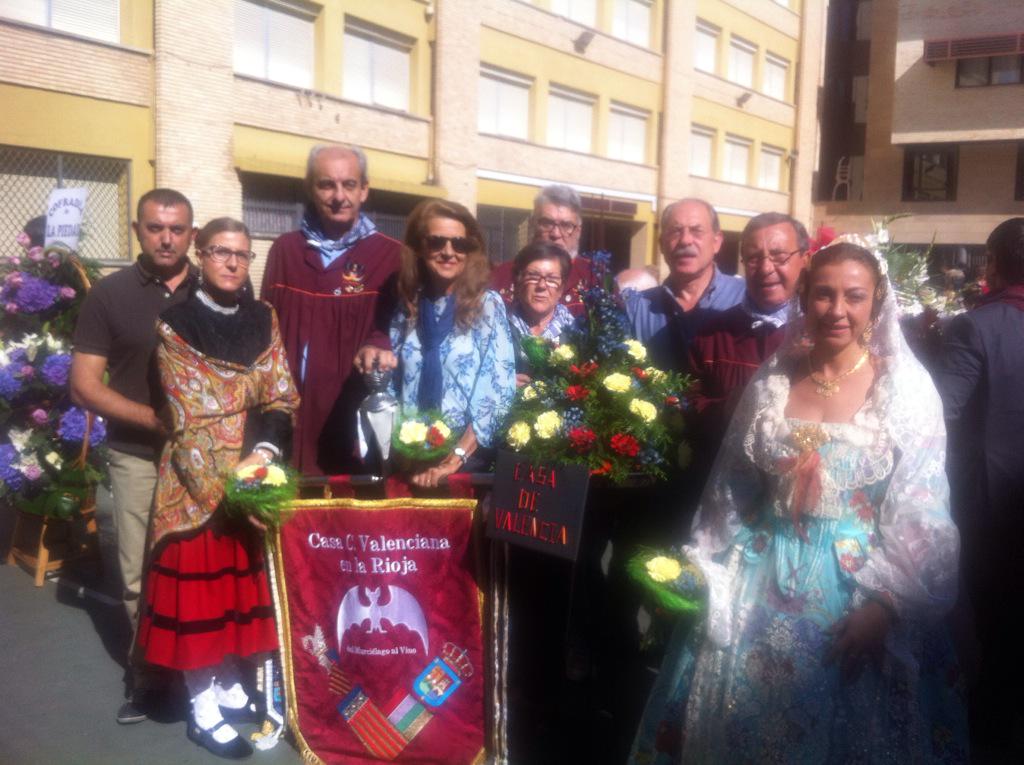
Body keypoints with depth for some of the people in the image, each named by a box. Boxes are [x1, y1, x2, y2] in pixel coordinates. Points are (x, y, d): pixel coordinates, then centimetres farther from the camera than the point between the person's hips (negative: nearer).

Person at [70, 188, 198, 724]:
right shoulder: (109, 294, -1)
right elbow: (84, 385, -4)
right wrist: (158, 419, -15)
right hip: (138, 457, -1)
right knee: (140, 575, 6)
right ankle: (148, 671, 26)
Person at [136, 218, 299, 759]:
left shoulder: (263, 319, 8)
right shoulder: (175, 324, -5)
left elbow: (282, 397, 3)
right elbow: (188, 416, -11)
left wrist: (264, 452, -15)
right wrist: (225, 482, -19)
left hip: (258, 471, 4)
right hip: (198, 479, -4)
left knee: (242, 578, 12)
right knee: (198, 581, 1)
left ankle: (230, 684, 29)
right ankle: (203, 709, 14)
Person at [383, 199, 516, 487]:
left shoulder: (488, 304, -4)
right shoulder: (407, 305, 6)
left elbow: (500, 390, -11)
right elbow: (392, 382, 12)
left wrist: (455, 459, -16)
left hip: (469, 461, -3)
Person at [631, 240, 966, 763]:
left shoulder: (907, 388, -6)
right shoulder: (770, 383, 2)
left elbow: (922, 515, -8)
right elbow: (731, 496, 8)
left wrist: (884, 604, -16)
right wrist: (699, 573, 4)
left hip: (857, 592, -2)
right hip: (761, 588, 3)